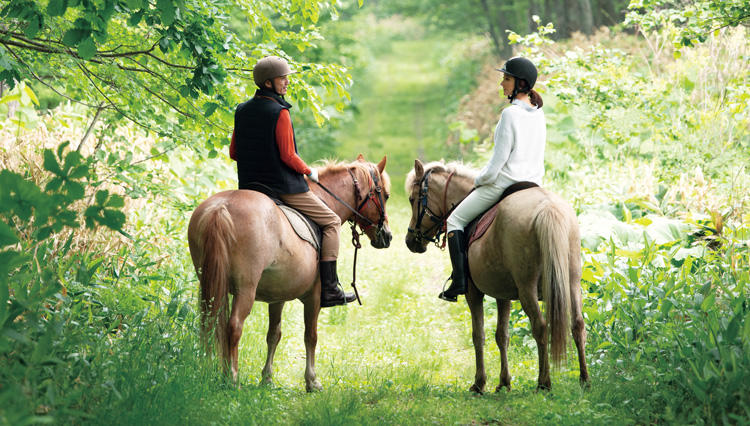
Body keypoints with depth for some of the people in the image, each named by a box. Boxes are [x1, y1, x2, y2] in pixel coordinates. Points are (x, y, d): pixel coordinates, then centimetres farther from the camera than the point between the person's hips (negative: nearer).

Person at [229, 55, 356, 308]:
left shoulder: (242, 110, 6)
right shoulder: (279, 112, -16)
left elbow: (233, 152, 11)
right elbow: (288, 156, -18)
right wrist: (308, 171, -2)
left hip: (249, 186, 7)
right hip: (283, 187, -7)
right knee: (331, 222, 4)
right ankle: (329, 289, -4)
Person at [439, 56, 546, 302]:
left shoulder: (510, 114, -19)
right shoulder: (538, 114, 5)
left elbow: (498, 161, -18)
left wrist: (479, 180, -2)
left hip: (502, 184, -8)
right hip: (534, 185, 8)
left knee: (456, 220, 6)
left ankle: (459, 281, -3)